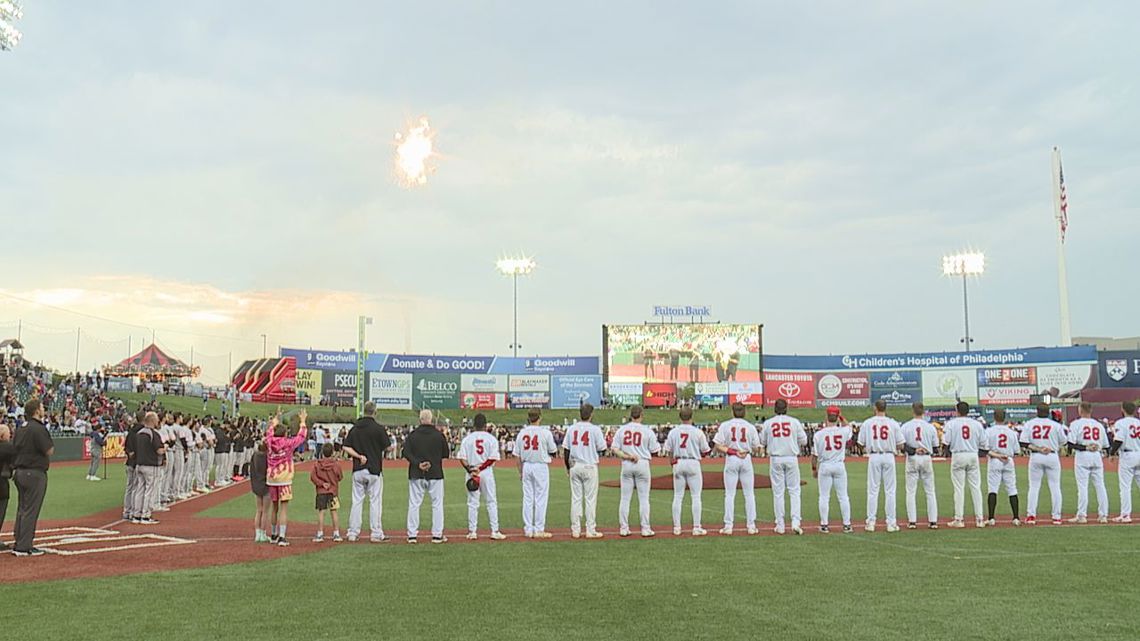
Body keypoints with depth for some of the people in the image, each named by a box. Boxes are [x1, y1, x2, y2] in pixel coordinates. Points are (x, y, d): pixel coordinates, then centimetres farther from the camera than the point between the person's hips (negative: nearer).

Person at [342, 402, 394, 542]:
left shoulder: (354, 428, 6)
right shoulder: (378, 428, -8)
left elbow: (345, 447, 0)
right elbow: (388, 447, -6)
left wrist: (359, 456, -2)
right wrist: (393, 447, 15)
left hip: (357, 470, 4)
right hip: (374, 470, -4)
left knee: (356, 501, 9)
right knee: (375, 501, 2)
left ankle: (352, 533, 10)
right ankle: (376, 534, 4)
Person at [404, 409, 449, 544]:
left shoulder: (412, 435, 0)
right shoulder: (439, 435, -4)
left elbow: (406, 452, -9)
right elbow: (445, 454, 2)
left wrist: (417, 463, -13)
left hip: (416, 474, 1)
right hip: (435, 473, -1)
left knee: (414, 504, 8)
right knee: (437, 504, 7)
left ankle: (412, 535, 7)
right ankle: (437, 535, 6)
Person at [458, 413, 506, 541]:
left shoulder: (467, 438, 1)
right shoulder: (491, 438, -3)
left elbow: (462, 458, -6)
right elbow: (493, 458, -12)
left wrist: (470, 469, -10)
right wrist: (481, 468, -11)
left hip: (471, 472, 1)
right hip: (487, 473, -1)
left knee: (472, 503, 7)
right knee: (491, 502, 6)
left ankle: (472, 532, 8)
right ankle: (495, 531, 5)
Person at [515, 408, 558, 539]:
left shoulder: (522, 432, 1)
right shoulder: (545, 432, -10)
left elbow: (518, 455, 4)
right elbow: (553, 451, -1)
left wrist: (520, 472, 12)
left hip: (526, 466, 4)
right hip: (541, 466, -4)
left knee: (527, 498, 9)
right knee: (540, 499, 1)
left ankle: (528, 529, 13)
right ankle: (539, 530, 2)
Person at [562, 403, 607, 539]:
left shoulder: (571, 429, 3)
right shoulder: (595, 429, -8)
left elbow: (565, 450, 4)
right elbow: (602, 448, -5)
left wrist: (568, 467, 14)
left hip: (574, 467, 4)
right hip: (589, 466, -4)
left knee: (576, 499, 8)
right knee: (590, 499, 2)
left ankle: (575, 530, 10)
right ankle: (590, 530, 3)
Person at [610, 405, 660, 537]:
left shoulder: (621, 430, 3)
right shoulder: (647, 431, -5)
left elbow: (615, 450, -3)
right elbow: (654, 451, -1)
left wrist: (627, 456, -7)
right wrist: (655, 440, 15)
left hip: (626, 465, 2)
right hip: (642, 464, -2)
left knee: (625, 498, 7)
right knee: (643, 498, 3)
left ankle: (623, 528, 9)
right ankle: (645, 529, 4)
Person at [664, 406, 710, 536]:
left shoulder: (673, 432, 0)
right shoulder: (698, 432, -7)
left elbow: (668, 450, 1)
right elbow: (705, 451, -1)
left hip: (678, 464, 3)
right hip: (693, 463, -3)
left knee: (677, 496, 8)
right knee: (696, 496, 3)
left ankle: (676, 527, 9)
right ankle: (696, 528, 1)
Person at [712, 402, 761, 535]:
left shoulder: (725, 425, -2)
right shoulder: (750, 427, 1)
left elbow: (717, 446, -8)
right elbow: (756, 447, 3)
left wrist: (730, 451, -6)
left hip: (731, 460, -1)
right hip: (746, 459, 1)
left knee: (729, 494, 3)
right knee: (749, 494, 8)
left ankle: (728, 526, 1)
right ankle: (751, 525, 8)